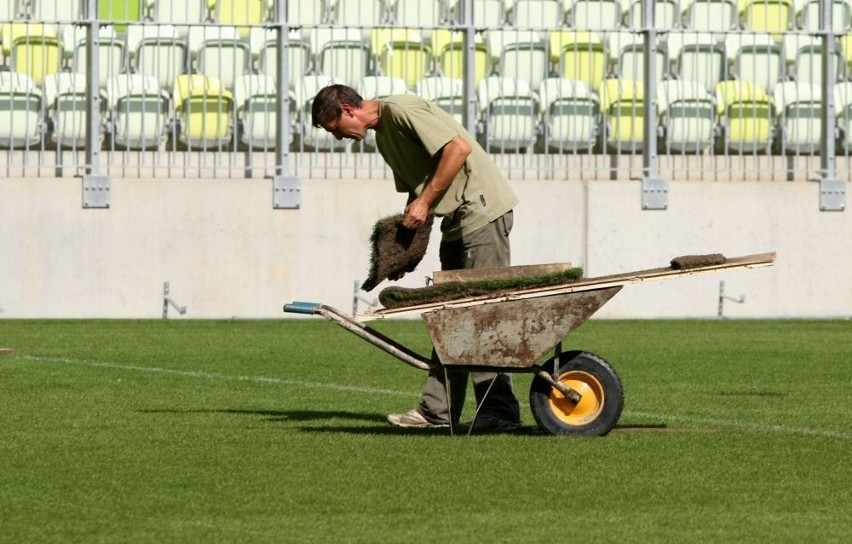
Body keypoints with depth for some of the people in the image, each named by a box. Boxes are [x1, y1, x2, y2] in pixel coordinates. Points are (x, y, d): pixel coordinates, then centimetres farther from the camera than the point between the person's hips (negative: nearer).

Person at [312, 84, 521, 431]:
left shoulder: (401, 111, -13)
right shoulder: (383, 135, 18)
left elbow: (459, 148, -21)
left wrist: (424, 203, -16)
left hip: (482, 211, -10)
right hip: (457, 221, 10)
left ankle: (499, 412, -11)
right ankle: (437, 410, 10)